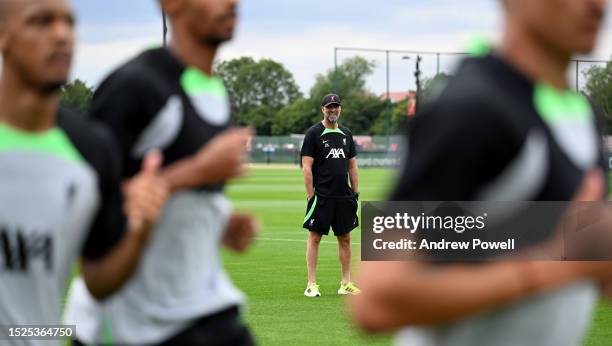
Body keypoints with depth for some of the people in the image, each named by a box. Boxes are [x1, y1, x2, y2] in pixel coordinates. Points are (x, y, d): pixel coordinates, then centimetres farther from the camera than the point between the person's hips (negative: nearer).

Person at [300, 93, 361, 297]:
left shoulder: (346, 134, 14)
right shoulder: (314, 133, -3)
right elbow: (307, 167, -7)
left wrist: (355, 192, 11)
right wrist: (311, 195, -13)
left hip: (344, 196, 5)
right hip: (321, 196, -5)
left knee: (345, 238, 7)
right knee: (314, 236, -3)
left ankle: (346, 284, 13)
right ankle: (311, 284, -1)